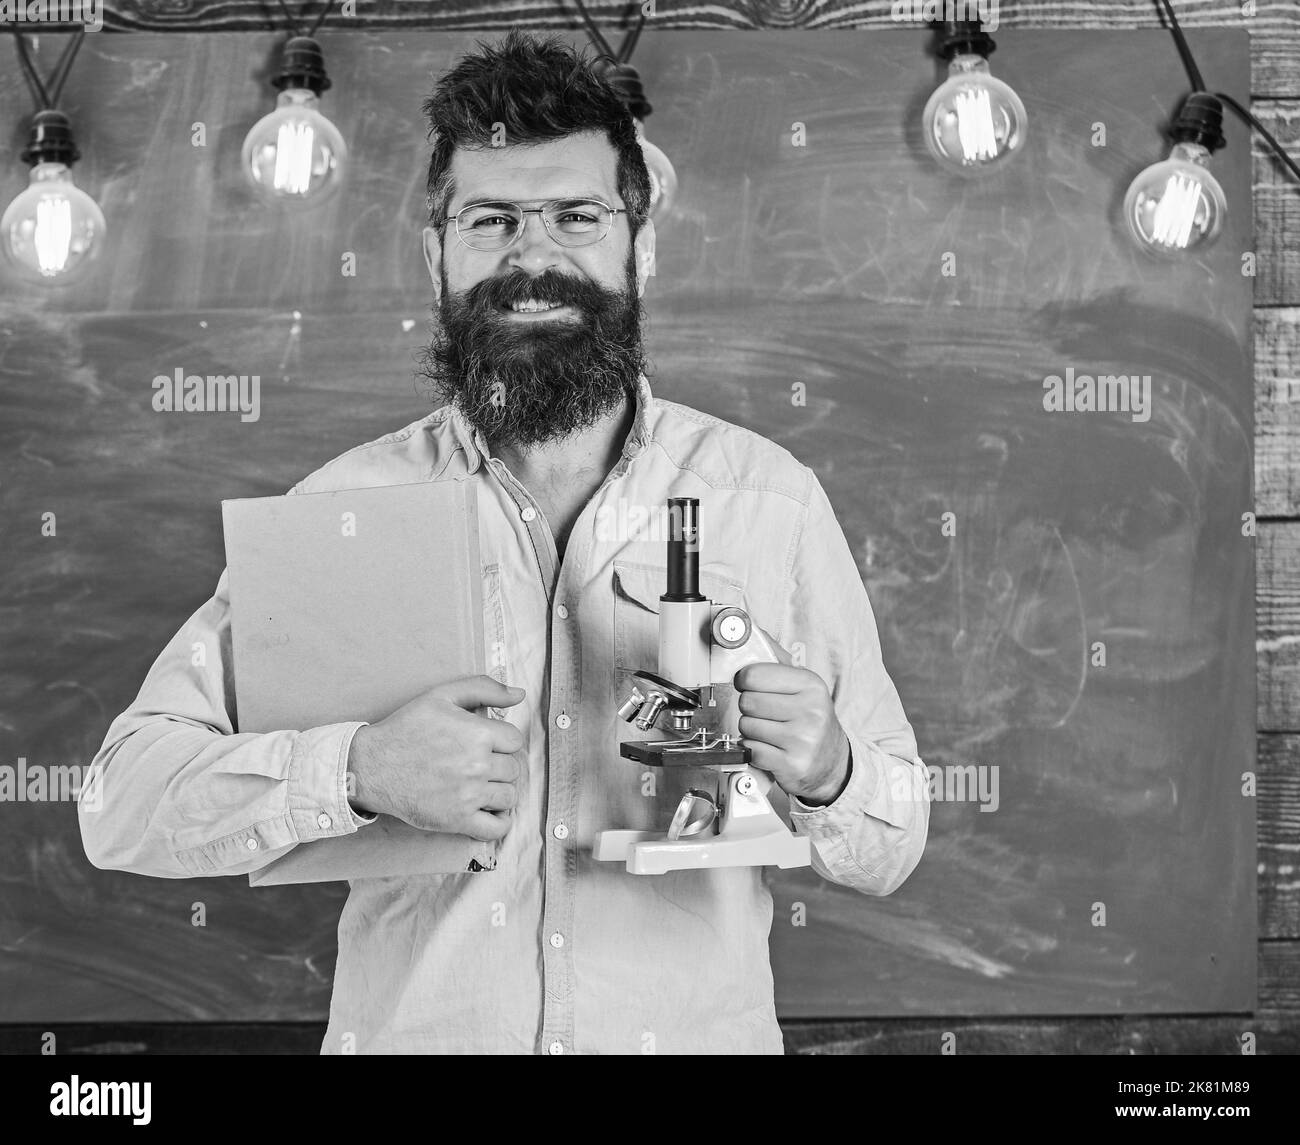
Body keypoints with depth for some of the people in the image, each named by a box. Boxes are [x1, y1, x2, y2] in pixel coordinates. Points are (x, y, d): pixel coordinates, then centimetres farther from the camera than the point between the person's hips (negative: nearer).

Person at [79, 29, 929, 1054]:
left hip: (699, 1030, 1)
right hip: (412, 1027, 0)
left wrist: (828, 776, -23)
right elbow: (122, 800, -11)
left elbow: (892, 851, -1)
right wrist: (356, 769, -26)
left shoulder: (770, 497, -7)